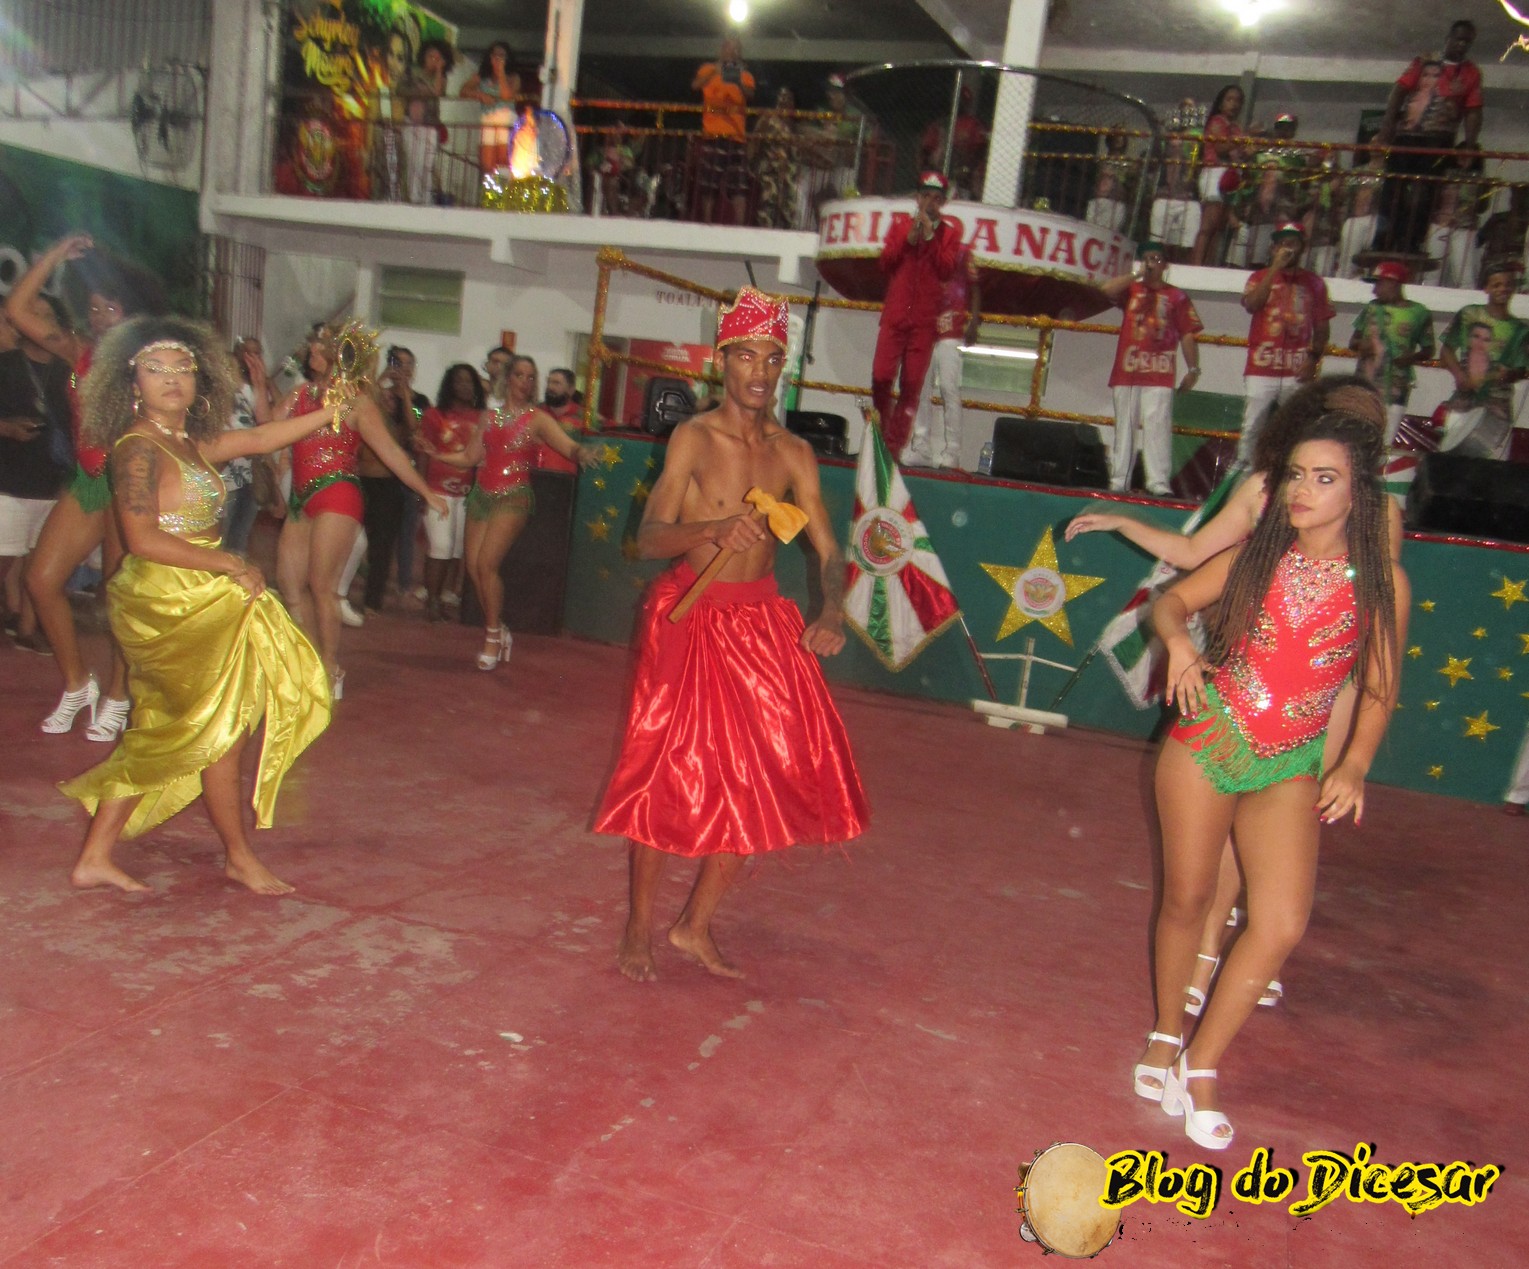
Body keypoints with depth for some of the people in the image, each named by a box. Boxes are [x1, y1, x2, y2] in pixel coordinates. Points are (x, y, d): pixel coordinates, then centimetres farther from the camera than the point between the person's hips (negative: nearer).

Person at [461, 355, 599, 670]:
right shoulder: (491, 416, 13)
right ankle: (498, 631, 17)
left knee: (486, 563, -17)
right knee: (473, 566, 0)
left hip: (513, 497, -5)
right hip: (481, 495, 5)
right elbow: (471, 457, 14)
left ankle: (493, 634, -2)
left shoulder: (537, 419, -1)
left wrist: (583, 453, -37)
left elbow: (570, 446, -16)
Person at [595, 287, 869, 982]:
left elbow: (828, 550, 0)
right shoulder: (694, 437, -8)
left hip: (761, 624, 5)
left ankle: (695, 926, 23)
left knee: (762, 779, 6)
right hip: (688, 618, -5)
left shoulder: (793, 453, 4)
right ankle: (639, 930, 17)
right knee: (669, 774, -1)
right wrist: (715, 529, -35)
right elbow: (649, 538, -16)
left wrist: (832, 613, -19)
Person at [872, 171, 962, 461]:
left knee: (912, 385, -5)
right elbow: (885, 263, 4)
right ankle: (879, 437, 11)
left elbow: (946, 270, -5)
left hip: (925, 321, -1)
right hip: (894, 316, 1)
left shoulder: (949, 234, 10)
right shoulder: (900, 227, 16)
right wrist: (909, 239, -6)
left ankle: (895, 445, 0)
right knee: (881, 377, -8)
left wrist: (929, 236, -8)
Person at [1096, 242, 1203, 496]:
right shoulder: (1131, 290, 16)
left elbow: (1187, 335, 4)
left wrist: (1193, 369, -3)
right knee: (1124, 427, 4)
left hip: (1160, 374, -3)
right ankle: (1118, 481, 6)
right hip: (1126, 371, 3)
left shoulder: (1176, 296, 9)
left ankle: (1159, 482, -17)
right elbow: (1107, 289, -5)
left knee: (1157, 426, -12)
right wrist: (1136, 274, -2)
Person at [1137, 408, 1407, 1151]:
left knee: (1282, 926, -10)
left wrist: (1355, 765, -11)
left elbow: (1379, 688, 2)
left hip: (1290, 768, 0)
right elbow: (1173, 599, 6)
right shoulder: (1258, 555, -4)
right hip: (1208, 740, 0)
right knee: (1187, 899, 10)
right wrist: (1179, 641, -16)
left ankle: (1200, 1065, 9)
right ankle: (1166, 1037, 32)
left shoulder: (1381, 582, -6)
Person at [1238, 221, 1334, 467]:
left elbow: (1321, 327, 12)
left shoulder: (1314, 283, 12)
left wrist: (1314, 358, -2)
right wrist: (1276, 267, -9)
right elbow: (1251, 304, -11)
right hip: (1261, 370, -1)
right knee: (1251, 427, -4)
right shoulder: (1261, 277, 10)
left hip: (1297, 372, 1)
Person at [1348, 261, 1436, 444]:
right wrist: (1360, 344, -7)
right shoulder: (1372, 308, 10)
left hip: (1396, 389, -2)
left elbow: (1428, 351, 8)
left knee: (1385, 442, -6)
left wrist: (1412, 357, -13)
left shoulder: (1419, 313, 2)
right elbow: (1353, 342, 16)